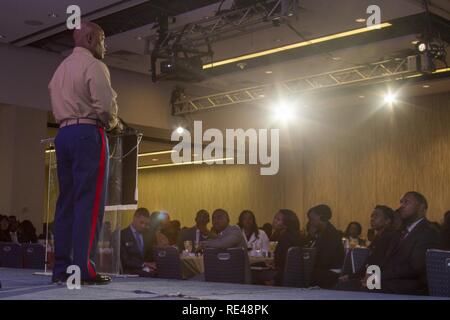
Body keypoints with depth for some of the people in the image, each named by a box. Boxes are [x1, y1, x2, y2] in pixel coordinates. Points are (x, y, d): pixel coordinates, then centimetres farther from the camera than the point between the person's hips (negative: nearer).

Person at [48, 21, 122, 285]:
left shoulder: (61, 68, 23)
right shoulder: (93, 65, -4)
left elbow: (60, 107, 19)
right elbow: (105, 105, -14)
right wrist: (114, 124, 6)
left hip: (64, 133, 8)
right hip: (88, 134, -8)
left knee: (67, 201, 6)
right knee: (90, 201, -10)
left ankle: (62, 268, 4)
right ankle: (84, 269, -13)